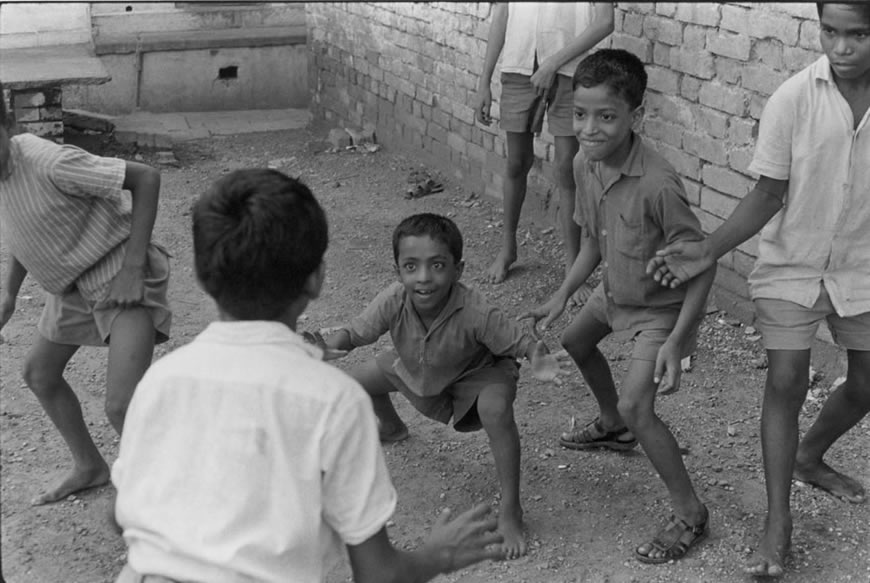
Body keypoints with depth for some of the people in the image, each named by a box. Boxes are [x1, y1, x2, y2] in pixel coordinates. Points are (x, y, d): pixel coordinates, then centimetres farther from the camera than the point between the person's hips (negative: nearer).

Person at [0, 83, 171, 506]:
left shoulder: (48, 164, -29)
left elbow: (145, 177, -26)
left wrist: (134, 265, -25)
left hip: (119, 276, -9)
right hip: (72, 284, 9)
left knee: (122, 405, -20)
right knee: (39, 375, 23)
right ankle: (90, 467, 41)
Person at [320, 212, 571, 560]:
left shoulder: (476, 314, -43)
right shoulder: (393, 302, -33)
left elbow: (520, 342, -33)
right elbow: (356, 332, -19)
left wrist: (539, 360, -55)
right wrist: (330, 346, -41)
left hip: (475, 373, -5)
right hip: (415, 369, 5)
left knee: (496, 408, -35)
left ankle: (510, 511, -17)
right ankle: (391, 428, 49)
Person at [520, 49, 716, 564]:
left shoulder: (658, 184, -36)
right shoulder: (585, 165, -13)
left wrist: (675, 342, -32)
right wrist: (562, 296, 2)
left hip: (660, 307, -9)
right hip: (614, 291, 9)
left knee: (636, 406, -19)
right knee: (576, 343, 29)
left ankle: (690, 515, 0)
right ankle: (613, 427, 57)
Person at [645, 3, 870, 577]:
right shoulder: (793, 100, -19)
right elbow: (768, 195, -11)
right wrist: (708, 251, -21)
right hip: (792, 266, -3)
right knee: (786, 383, -7)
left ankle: (809, 457, 44)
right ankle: (778, 521, 6)